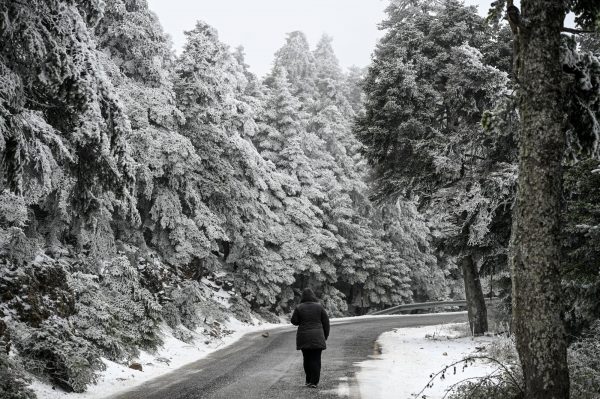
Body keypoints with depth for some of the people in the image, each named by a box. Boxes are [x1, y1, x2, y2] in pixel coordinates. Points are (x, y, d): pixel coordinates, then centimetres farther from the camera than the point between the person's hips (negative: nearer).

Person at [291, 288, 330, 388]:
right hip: (317, 337, -1)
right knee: (316, 359, 2)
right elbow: (326, 322, 1)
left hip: (303, 337, 1)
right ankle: (314, 382, -2)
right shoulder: (319, 307, -3)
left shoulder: (299, 308, -4)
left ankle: (308, 380, 18)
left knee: (307, 359, 13)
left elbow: (294, 321, 1)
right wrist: (325, 335, 12)